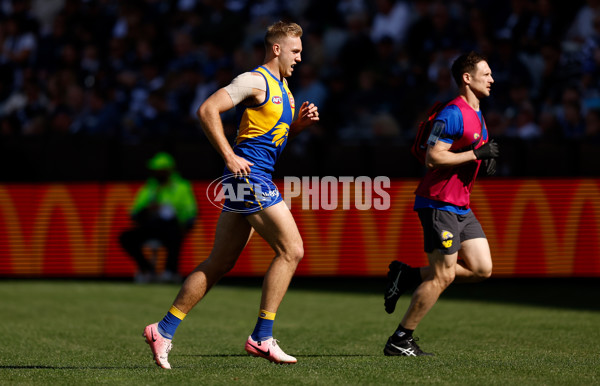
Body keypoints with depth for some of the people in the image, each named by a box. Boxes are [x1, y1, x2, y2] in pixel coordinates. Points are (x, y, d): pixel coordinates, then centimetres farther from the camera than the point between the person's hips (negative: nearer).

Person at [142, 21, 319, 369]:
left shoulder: (282, 87, 20)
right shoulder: (256, 80, -10)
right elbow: (208, 109, -17)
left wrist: (301, 122, 10)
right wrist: (229, 156, -20)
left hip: (250, 181, 10)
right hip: (249, 175, -10)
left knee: (220, 264, 9)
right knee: (291, 249, -10)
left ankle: (164, 330, 10)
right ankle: (262, 337, -8)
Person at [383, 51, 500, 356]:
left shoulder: (477, 115, 16)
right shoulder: (452, 114, -15)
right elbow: (433, 158, -22)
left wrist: (486, 160, 6)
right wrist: (476, 153, -20)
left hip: (460, 206, 10)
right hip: (439, 202, -9)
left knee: (482, 268, 2)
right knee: (443, 275, -9)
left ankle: (406, 276, 12)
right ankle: (399, 341, 0)